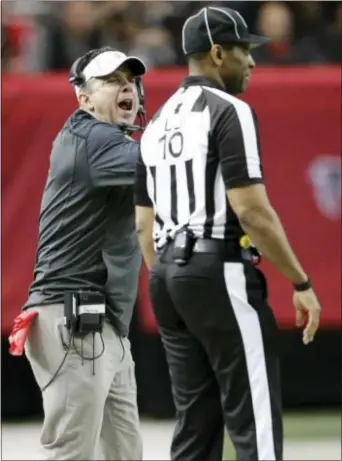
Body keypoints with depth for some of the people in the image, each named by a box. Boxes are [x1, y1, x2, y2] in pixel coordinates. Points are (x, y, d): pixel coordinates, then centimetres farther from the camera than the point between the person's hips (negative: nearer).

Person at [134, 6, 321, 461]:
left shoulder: (158, 123, 16)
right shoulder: (229, 111, -9)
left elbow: (144, 225, 17)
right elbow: (251, 210, -17)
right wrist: (301, 283, -11)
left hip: (166, 275, 9)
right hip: (220, 271, -8)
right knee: (255, 424, -8)